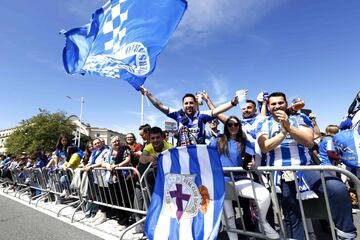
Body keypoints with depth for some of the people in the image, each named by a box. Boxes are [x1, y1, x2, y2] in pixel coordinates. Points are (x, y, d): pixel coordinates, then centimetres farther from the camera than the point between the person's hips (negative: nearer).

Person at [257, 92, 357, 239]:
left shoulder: (300, 118, 8)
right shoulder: (264, 124, 7)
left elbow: (309, 142, -6)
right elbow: (264, 147, -7)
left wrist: (288, 126, -17)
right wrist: (283, 132, -16)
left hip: (305, 168, 0)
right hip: (279, 172, 0)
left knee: (338, 188, -25)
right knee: (291, 215, 7)